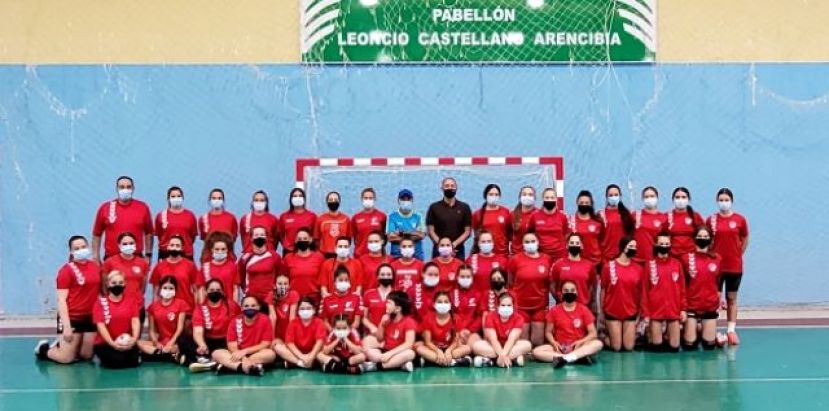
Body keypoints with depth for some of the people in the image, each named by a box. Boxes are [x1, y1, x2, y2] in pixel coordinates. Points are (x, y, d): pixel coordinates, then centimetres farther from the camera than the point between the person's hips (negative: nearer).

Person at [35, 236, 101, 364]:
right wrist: (66, 326, -18)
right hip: (72, 318, -6)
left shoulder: (95, 266, 6)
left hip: (91, 317, 6)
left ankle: (61, 346, 37)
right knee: (66, 358, -2)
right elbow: (61, 299, -13)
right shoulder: (66, 269, -11)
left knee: (87, 356, 12)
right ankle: (43, 349, 27)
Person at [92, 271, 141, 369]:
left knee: (134, 361, -23)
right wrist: (113, 343, -22)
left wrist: (134, 339, -22)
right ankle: (105, 359, 5)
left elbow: (135, 321, -2)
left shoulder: (131, 302, 8)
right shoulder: (100, 302, -1)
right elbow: (100, 325, -10)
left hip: (127, 343, 2)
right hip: (105, 343, -2)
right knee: (116, 361, -29)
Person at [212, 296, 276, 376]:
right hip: (240, 355, 2)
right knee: (216, 353, -20)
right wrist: (244, 359, -25)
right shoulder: (235, 321, -1)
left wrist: (244, 351, -18)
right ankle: (251, 367, -41)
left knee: (271, 354, -33)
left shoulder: (264, 320, -6)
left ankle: (229, 365, -34)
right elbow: (232, 346, -7)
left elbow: (265, 345, -9)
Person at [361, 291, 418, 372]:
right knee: (367, 348, -19)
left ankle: (375, 365, -34)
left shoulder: (409, 321, -10)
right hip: (385, 351, 5)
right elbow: (379, 340, 13)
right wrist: (382, 325, -5)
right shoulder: (387, 319, 7)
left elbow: (409, 344, -22)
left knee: (410, 353, -37)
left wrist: (390, 353, -29)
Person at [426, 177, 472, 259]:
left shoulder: (464, 207, 7)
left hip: (458, 251, 1)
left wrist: (454, 244, -12)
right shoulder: (434, 207, 5)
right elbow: (431, 231, 0)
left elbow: (467, 231, 4)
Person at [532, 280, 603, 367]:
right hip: (560, 347, 1)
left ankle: (563, 358, -41)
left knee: (598, 343, -30)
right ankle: (580, 357, -36)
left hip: (578, 347, 0)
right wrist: (553, 343, -13)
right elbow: (548, 332, 8)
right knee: (536, 352, -27)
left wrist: (581, 341, -18)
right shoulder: (554, 310, 5)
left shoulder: (584, 309, 4)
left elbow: (593, 333, 1)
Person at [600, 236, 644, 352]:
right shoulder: (609, 266, -5)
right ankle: (607, 335, 32)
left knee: (629, 347, 5)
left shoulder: (638, 268, 1)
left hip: (631, 312, 2)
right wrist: (602, 311, 1)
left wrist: (639, 313, 7)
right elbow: (603, 290, 0)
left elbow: (640, 292, 7)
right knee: (616, 347, 3)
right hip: (612, 312, -2)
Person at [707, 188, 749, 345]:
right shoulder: (711, 220, 0)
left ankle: (732, 330, 14)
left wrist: (737, 255, 2)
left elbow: (745, 240, 9)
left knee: (732, 298, 8)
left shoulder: (740, 219, 0)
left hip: (735, 266, 0)